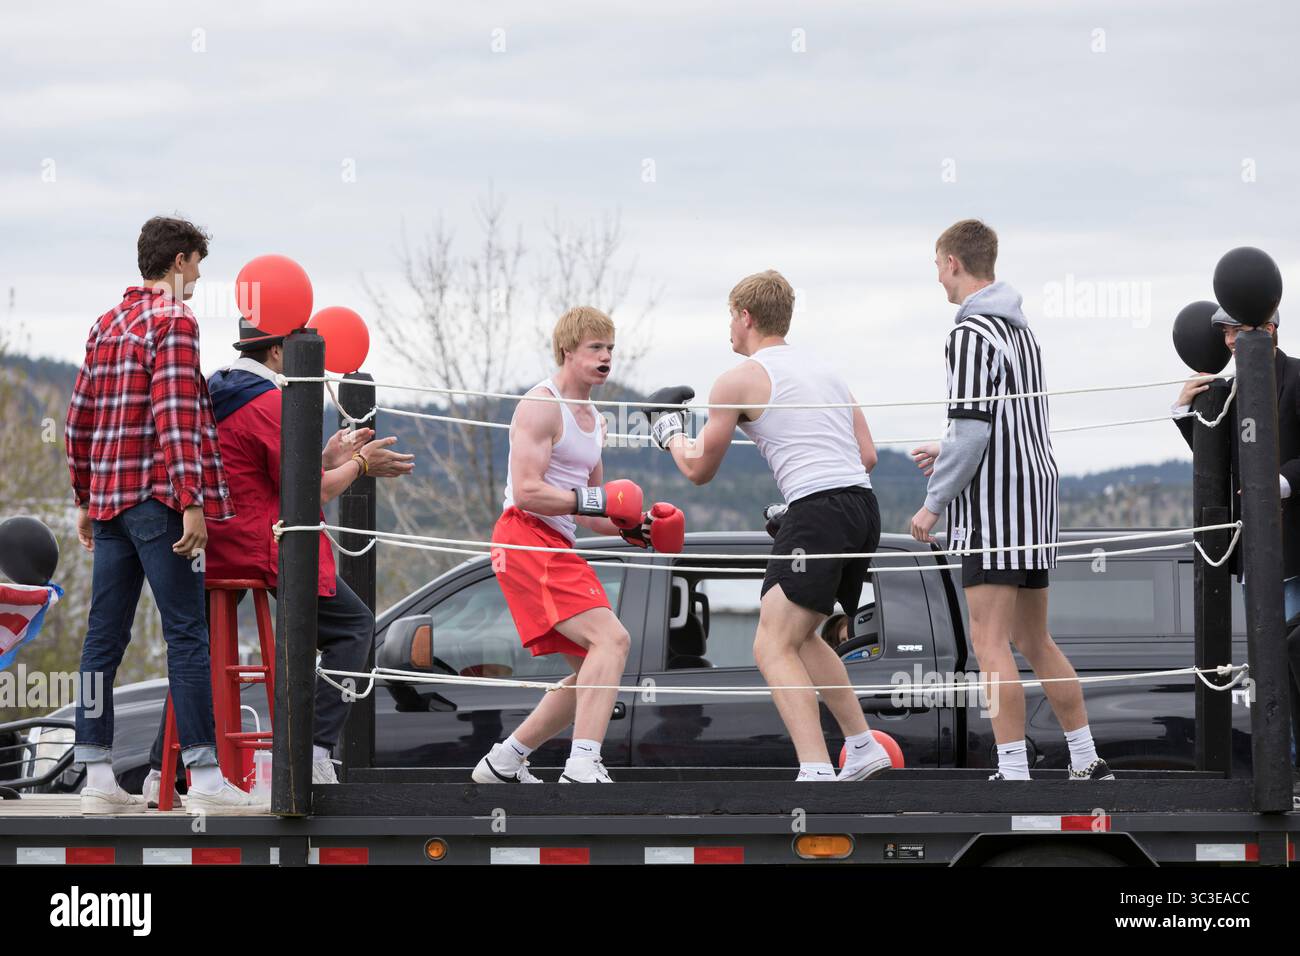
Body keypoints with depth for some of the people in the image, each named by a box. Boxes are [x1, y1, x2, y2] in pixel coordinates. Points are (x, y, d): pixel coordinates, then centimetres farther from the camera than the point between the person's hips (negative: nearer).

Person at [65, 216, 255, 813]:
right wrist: (192, 501, -20)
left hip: (109, 499, 8)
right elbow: (174, 418, -18)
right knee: (186, 635, -7)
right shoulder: (174, 321, -8)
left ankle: (96, 776, 7)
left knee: (105, 637, 7)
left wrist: (85, 499, 24)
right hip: (157, 499, -8)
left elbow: (78, 421, 18)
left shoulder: (105, 326, 17)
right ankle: (205, 776, -9)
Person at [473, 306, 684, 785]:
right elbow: (526, 492, -18)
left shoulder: (594, 420, 22)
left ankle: (502, 763, 20)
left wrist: (631, 526, 9)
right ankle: (582, 767, -33)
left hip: (558, 548, 10)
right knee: (611, 638, -24)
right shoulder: (541, 406, -8)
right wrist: (594, 500, -22)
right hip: (526, 540, -10)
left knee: (593, 672, 11)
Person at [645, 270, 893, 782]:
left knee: (773, 647, -9)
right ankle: (862, 746, 21)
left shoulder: (738, 380, 2)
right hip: (864, 507, 8)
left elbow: (699, 469, 10)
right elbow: (867, 456, 20)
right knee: (799, 638, 24)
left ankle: (816, 772, -24)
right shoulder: (824, 371, 23)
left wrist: (670, 433, 30)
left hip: (817, 513, -8)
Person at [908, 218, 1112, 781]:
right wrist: (949, 453, 24)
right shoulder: (1022, 330, 16)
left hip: (992, 503, -9)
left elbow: (971, 430, -18)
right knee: (1034, 640, 15)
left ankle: (1013, 773, -13)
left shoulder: (971, 335, -12)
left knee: (990, 642, -9)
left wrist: (934, 503, -11)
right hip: (1035, 498, 9)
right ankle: (1087, 762, 17)